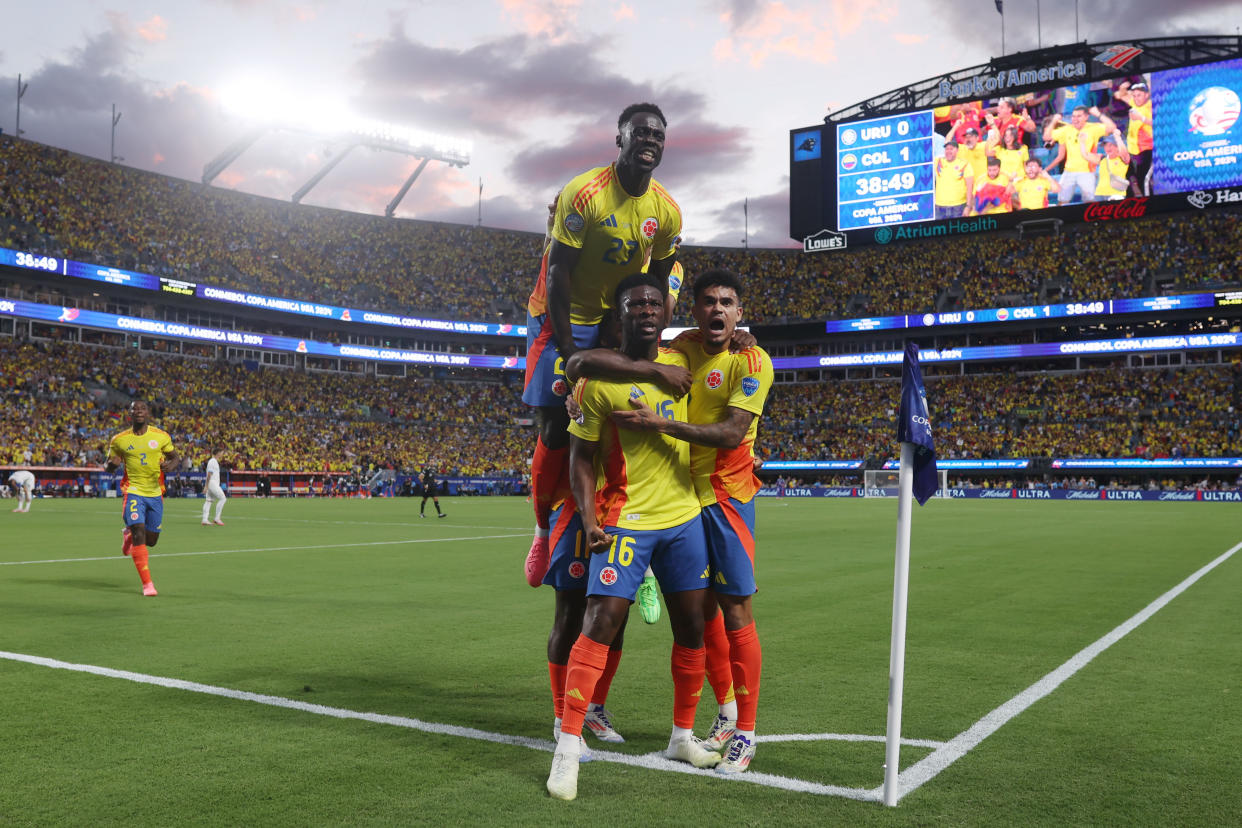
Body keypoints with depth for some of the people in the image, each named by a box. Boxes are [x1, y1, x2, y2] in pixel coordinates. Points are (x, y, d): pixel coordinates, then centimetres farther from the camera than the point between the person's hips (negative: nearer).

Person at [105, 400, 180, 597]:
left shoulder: (161, 436, 0)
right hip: (133, 492, -2)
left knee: (151, 540, 9)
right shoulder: (119, 440, -1)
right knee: (139, 533, -17)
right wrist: (111, 465, -17)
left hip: (155, 494, 2)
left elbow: (175, 456, 12)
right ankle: (147, 583, -10)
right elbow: (110, 467, 8)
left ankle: (128, 534, 46)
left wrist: (170, 465, -12)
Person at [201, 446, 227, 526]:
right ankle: (217, 518, -10)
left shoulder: (215, 461, 18)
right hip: (212, 483, -10)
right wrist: (206, 486, -20)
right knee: (222, 498, -11)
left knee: (209, 500, 7)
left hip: (215, 483, 10)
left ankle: (204, 520, 5)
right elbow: (209, 474, -17)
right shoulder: (213, 461, -12)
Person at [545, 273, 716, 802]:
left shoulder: (681, 364, 6)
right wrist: (589, 518, -17)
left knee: (692, 627, 10)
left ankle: (682, 736, 28)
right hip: (627, 520, -5)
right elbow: (581, 456, -6)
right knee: (599, 624, -13)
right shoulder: (598, 379, -9)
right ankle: (568, 748, -4)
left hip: (684, 518, 5)